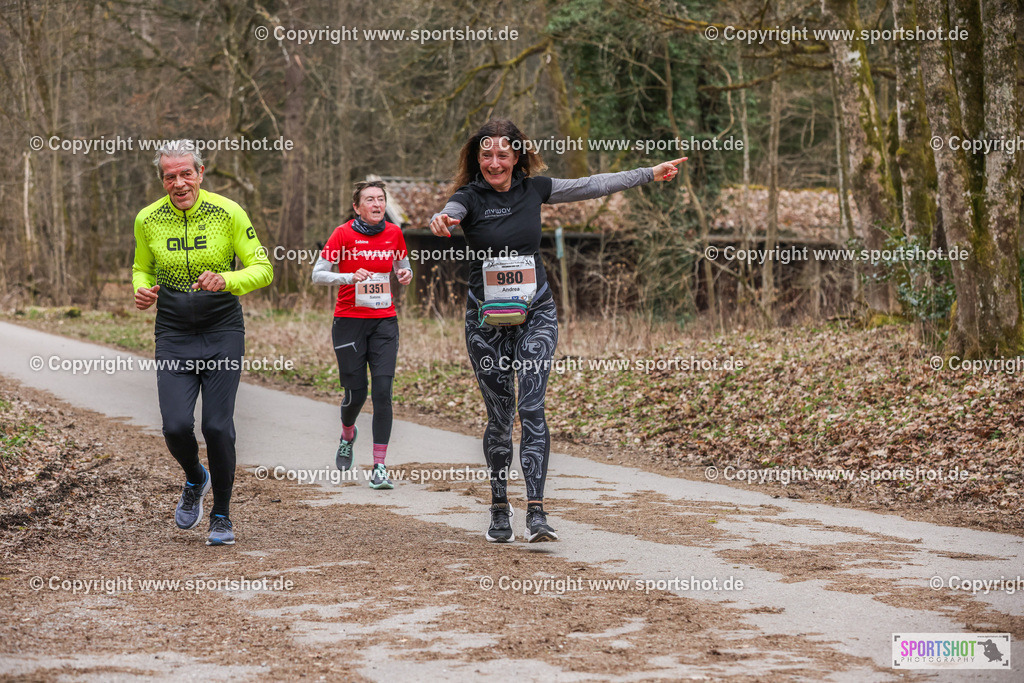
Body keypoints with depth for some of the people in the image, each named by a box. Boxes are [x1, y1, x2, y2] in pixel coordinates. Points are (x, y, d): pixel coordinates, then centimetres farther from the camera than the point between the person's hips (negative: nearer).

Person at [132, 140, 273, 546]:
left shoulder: (228, 214, -8)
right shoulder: (148, 220, 0)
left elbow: (263, 269, -5)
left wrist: (226, 280, -24)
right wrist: (142, 289, -6)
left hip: (223, 332, -2)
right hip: (173, 334, 2)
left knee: (218, 427, -7)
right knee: (176, 427, -11)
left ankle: (221, 517, 13)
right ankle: (196, 480, 24)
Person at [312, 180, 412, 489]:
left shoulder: (394, 233, 5)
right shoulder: (343, 234, -6)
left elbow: (403, 266, 20)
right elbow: (317, 274, -5)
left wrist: (405, 274, -4)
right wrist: (350, 277, -21)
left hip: (384, 321, 2)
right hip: (349, 321, -2)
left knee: (382, 391, -10)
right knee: (356, 392, 0)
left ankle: (379, 467, -6)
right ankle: (347, 435, 37)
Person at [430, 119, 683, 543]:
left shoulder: (534, 189, 4)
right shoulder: (470, 197, -6)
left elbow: (590, 186, 13)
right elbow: (448, 215, -27)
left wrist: (650, 174, 16)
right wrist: (439, 222, -52)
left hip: (535, 314, 1)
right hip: (487, 318, -1)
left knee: (532, 409, -11)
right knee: (499, 416, 5)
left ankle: (536, 512, -16)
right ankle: (499, 509, 20)